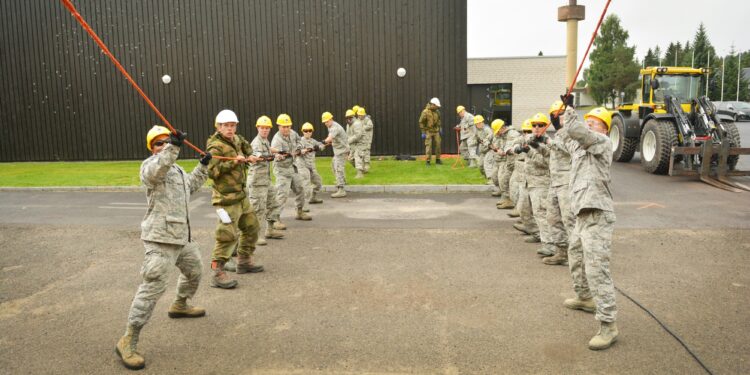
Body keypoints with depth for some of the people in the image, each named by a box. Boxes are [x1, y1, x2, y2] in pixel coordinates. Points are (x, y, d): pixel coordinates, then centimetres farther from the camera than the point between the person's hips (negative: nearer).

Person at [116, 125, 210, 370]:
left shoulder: (177, 169, 18)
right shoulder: (150, 165, -10)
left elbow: (190, 186, 33)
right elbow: (156, 169, -35)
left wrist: (203, 166, 27)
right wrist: (173, 146, -47)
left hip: (182, 235, 10)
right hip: (161, 238, -9)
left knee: (194, 270, 28)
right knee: (153, 287, -15)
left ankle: (179, 306, 54)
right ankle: (128, 341, -7)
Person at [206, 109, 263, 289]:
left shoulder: (235, 139, 9)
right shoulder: (216, 146, -16)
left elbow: (245, 144, 31)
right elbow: (211, 172, -25)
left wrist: (249, 156, 12)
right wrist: (233, 162, -29)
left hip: (242, 196, 9)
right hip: (227, 198, -9)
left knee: (251, 226, 18)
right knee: (227, 234, -12)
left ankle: (244, 261, 33)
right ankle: (217, 274, -7)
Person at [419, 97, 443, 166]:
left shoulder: (437, 111, 3)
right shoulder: (425, 112, -14)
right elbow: (421, 122, -10)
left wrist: (440, 128, 16)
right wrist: (423, 132, -11)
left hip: (436, 131, 5)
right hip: (428, 131, -5)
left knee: (438, 144, 5)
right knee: (428, 146, -5)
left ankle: (437, 160, 16)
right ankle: (428, 161, 0)